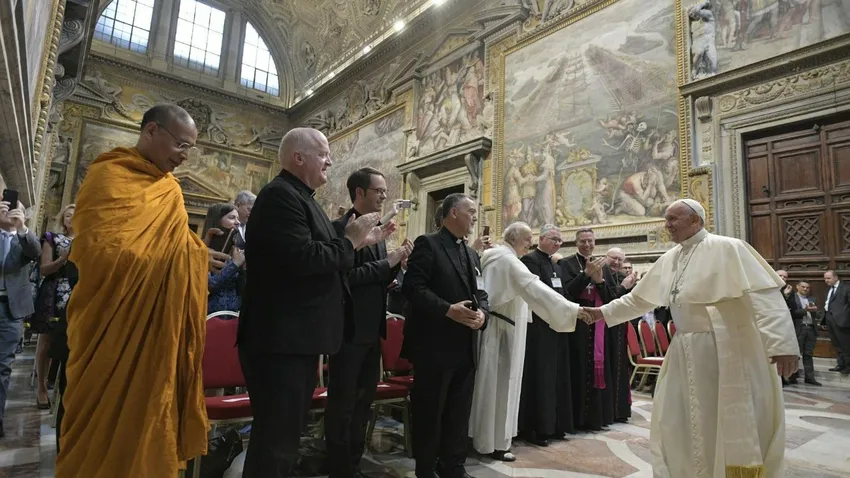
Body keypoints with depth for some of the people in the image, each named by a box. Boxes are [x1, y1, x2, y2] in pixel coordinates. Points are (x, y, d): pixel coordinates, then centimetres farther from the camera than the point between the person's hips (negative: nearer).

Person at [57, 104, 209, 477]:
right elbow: (98, 251, -21)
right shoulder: (109, 175, -10)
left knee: (149, 418, 14)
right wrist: (188, 255, -18)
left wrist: (194, 251, -2)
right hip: (116, 327, -7)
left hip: (161, 327, 7)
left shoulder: (168, 188, 13)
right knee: (108, 424, 5)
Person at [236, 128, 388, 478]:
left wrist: (360, 242, 9)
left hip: (298, 338, 11)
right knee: (276, 439, 0)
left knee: (287, 436, 21)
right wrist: (350, 241, -14)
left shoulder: (301, 197, 17)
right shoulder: (281, 195, -15)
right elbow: (301, 259, -28)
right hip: (281, 340, -11)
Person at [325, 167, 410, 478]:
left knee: (362, 404, 17)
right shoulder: (341, 227, -11)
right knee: (342, 406, 5)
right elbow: (345, 275, -21)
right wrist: (386, 263, -17)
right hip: (349, 331, -8)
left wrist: (395, 264, -2)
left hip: (372, 332, 8)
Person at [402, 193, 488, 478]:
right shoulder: (427, 244, -6)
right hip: (435, 344, -7)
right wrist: (448, 310, -22)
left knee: (459, 411, 15)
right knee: (429, 410, 6)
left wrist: (482, 312, -5)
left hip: (466, 346, 7)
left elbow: (480, 294, 17)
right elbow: (413, 287, -16)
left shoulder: (472, 255, 18)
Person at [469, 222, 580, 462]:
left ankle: (483, 435, 25)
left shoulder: (492, 257, 13)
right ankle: (493, 442, 10)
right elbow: (534, 287, -29)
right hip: (502, 329, -10)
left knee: (492, 383, 15)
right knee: (499, 383, 0)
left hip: (493, 325, 10)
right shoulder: (508, 260, -18)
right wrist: (573, 310, -33)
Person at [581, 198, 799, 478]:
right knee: (678, 422, 14)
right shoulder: (669, 260, 10)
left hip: (727, 351, -7)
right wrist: (604, 312, 11)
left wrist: (780, 343, -26)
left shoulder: (726, 248, -10)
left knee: (735, 425, 4)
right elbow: (639, 299, 16)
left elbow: (763, 293, -18)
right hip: (686, 352, 7)